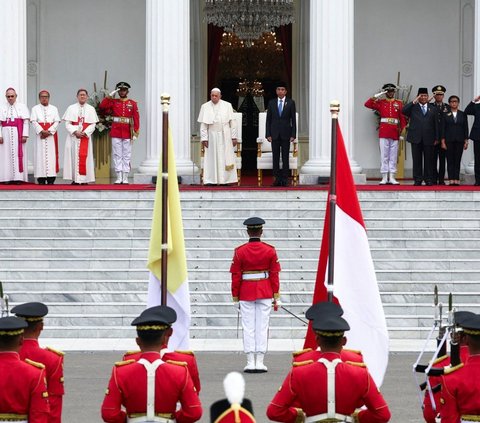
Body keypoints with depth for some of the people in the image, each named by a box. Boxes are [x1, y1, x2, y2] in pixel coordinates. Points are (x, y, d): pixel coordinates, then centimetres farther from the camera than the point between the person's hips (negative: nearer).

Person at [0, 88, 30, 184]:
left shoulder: (22, 107, 7)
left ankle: (18, 177, -6)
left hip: (18, 134, -1)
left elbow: (25, 122, 1)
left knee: (18, 154, -5)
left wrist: (25, 135, -9)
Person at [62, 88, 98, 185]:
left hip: (85, 136, 0)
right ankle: (75, 179, -2)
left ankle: (84, 179, -5)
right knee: (74, 156, -4)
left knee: (84, 157, -5)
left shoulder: (91, 109, 8)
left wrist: (85, 133, -12)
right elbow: (67, 123, 1)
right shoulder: (71, 108, 7)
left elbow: (93, 124, 2)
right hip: (73, 137, 0)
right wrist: (75, 132, -13)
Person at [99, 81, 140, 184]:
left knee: (126, 156, 1)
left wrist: (135, 133, -6)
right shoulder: (113, 102, 7)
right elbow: (102, 107, -8)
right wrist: (110, 95, -9)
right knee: (117, 155, 0)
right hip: (116, 132, 0)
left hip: (127, 133, 0)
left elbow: (136, 118, 1)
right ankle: (119, 177, 2)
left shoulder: (132, 104, 5)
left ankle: (125, 178, 4)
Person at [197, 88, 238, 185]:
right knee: (211, 158, -1)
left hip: (225, 136, 0)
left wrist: (234, 137, -2)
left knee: (225, 158, -1)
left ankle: (225, 179, 2)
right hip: (212, 136, 0)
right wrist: (204, 138, -5)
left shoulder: (227, 106, 3)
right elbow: (203, 124, 2)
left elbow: (232, 122, 3)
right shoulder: (205, 107, 3)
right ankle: (211, 180, 1)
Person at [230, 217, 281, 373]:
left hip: (246, 294, 0)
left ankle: (250, 363, 1)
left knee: (248, 328, 3)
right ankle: (260, 363, 2)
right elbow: (274, 275, -1)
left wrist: (235, 298, 4)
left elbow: (235, 277, -3)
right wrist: (276, 297, 5)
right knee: (262, 327, 3)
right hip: (265, 293, 1)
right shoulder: (270, 250, -2)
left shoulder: (239, 251, -4)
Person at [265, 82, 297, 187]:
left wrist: (293, 135, -4)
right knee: (275, 157, 1)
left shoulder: (290, 103, 5)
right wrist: (268, 134, -1)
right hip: (275, 134, 1)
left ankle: (285, 179, 0)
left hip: (286, 134, -1)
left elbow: (293, 119, 3)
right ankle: (277, 179, 3)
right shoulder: (271, 103, 9)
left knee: (285, 157, -2)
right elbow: (268, 120, 8)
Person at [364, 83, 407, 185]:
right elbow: (367, 104, -5)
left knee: (393, 156, 3)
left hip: (395, 132, 1)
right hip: (384, 131, -1)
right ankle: (384, 177, 0)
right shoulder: (380, 102, 6)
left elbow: (403, 118, 7)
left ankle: (392, 177, 6)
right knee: (384, 155, -1)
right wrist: (376, 96, -12)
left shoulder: (399, 103, 9)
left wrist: (403, 131, -1)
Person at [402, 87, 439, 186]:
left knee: (429, 160, 1)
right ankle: (417, 180, 6)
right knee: (417, 160, 1)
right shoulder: (413, 107, 9)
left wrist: (437, 138, 5)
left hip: (429, 138, 1)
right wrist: (414, 101, -12)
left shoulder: (433, 109, 13)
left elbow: (436, 124, 11)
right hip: (416, 138, -1)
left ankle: (428, 179, 6)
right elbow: (404, 111, -11)